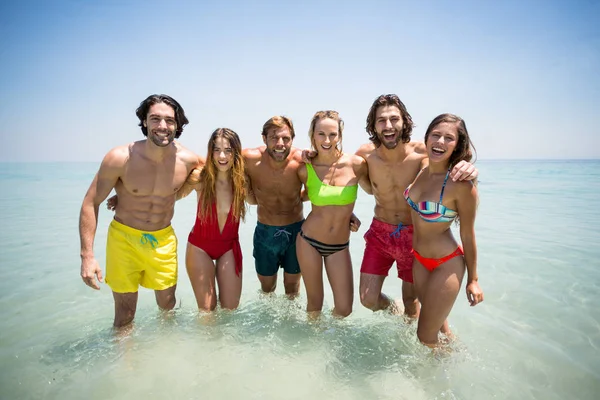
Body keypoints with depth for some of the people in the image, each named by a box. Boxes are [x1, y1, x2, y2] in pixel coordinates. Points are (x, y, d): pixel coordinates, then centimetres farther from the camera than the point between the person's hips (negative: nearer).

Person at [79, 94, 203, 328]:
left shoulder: (188, 160, -13)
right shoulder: (120, 158, -19)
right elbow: (90, 204, -11)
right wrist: (87, 255, -15)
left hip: (163, 240, 2)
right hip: (123, 238, -2)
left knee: (167, 305, 16)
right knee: (125, 313, 9)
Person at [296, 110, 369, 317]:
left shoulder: (356, 164, -12)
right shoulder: (305, 169, -9)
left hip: (340, 246, 1)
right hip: (309, 241, 0)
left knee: (344, 309, 5)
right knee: (315, 302, 13)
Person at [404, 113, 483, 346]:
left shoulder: (462, 185, -24)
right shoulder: (420, 170, -7)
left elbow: (468, 235, -13)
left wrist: (472, 280, -5)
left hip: (446, 265, -6)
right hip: (419, 259, 6)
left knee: (426, 338, 10)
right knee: (436, 322, 27)